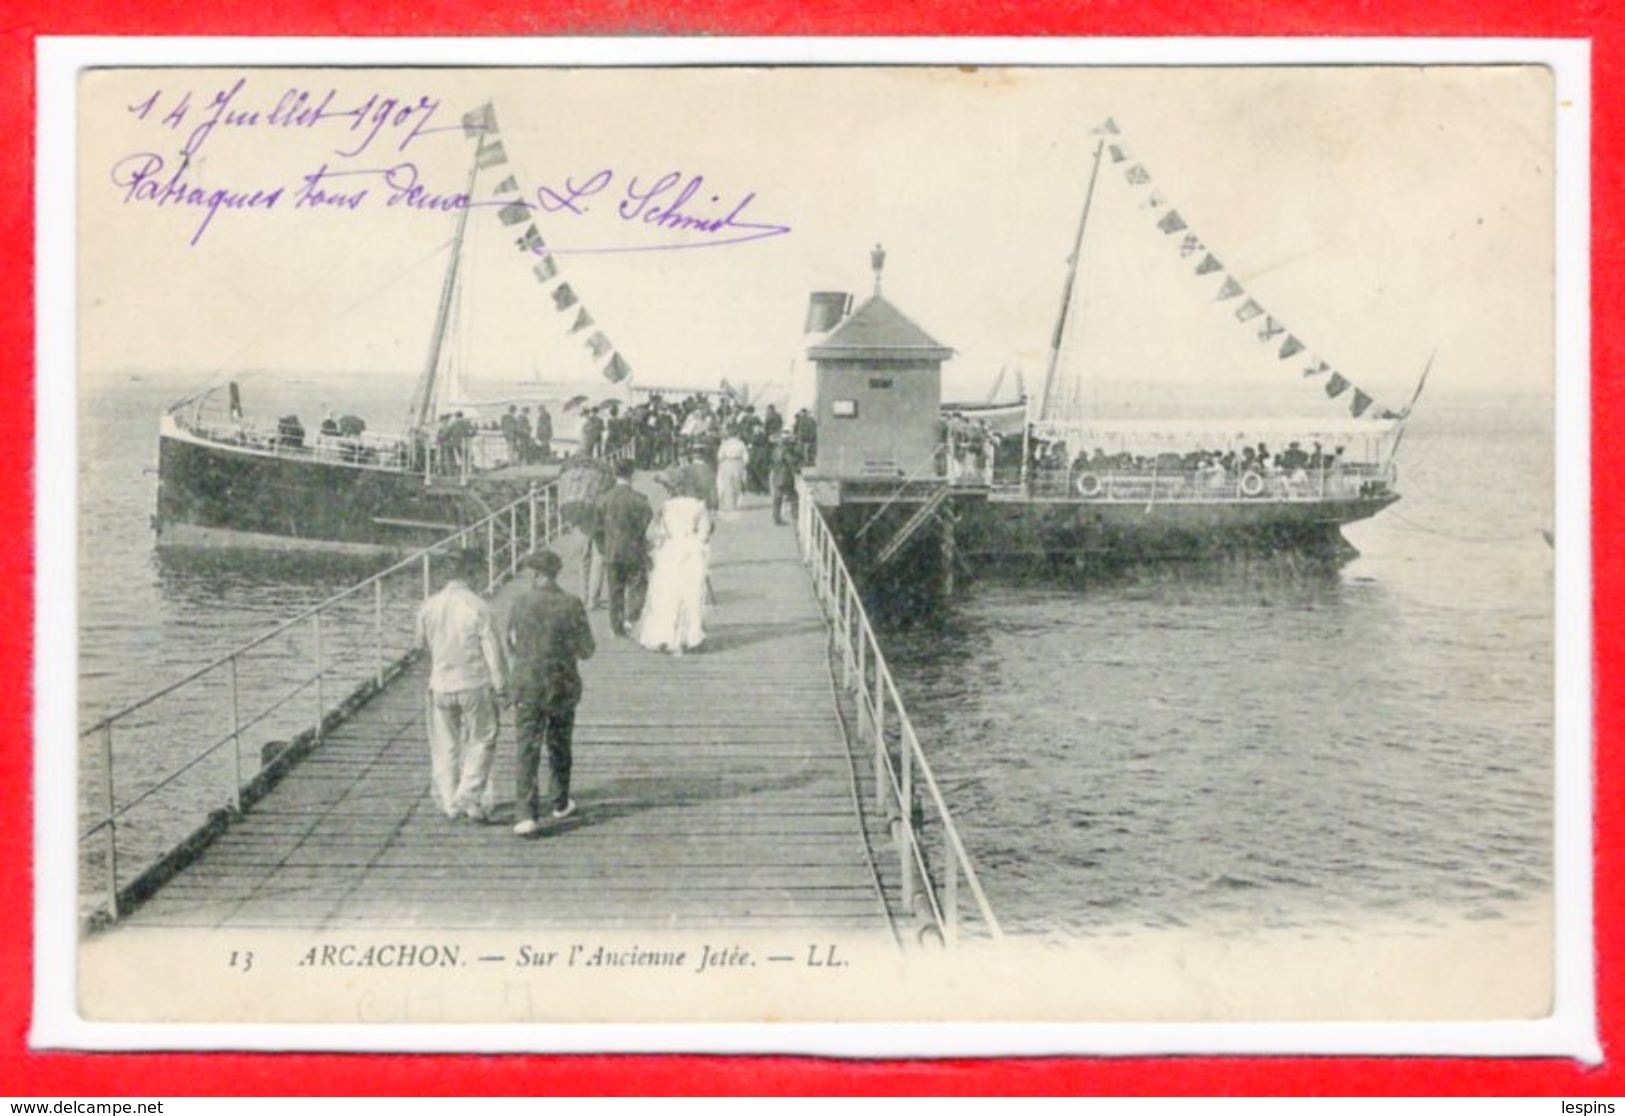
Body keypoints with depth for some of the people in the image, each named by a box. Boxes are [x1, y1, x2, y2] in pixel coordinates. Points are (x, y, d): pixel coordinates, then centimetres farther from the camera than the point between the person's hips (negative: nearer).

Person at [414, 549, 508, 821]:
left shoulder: (429, 607, -5)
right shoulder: (478, 607, -16)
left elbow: (422, 641, 11)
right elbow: (493, 649, -12)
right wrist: (501, 683, -2)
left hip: (441, 685, 4)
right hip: (474, 685, -3)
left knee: (445, 747, 14)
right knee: (480, 742, 11)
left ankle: (448, 802, 20)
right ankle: (469, 797, 3)